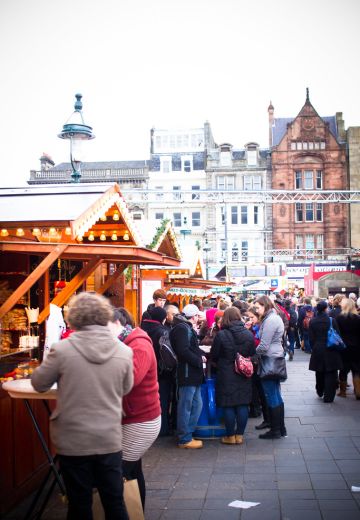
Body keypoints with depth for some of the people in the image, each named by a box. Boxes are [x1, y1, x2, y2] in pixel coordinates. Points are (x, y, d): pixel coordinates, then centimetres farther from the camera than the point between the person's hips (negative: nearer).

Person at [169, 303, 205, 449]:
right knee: (186, 407, -2)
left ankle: (187, 434, 21)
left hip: (193, 373, 10)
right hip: (187, 373, -10)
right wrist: (199, 360, -14)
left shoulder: (188, 328, 20)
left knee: (197, 405, 14)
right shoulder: (182, 328, -13)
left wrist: (201, 355, 5)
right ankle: (184, 439, 6)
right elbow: (183, 351, -23)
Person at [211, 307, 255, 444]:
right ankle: (240, 435, 16)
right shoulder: (249, 334, -2)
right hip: (244, 376, 4)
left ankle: (230, 436, 12)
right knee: (243, 405, 10)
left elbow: (214, 355, -5)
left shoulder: (221, 335, -13)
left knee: (228, 406, 5)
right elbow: (252, 354, 6)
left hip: (226, 376, -3)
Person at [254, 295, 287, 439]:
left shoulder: (270, 320, -17)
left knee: (271, 396, -1)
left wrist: (254, 352, -4)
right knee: (276, 395, 15)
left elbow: (264, 345, -20)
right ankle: (280, 428, 22)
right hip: (276, 359, 10)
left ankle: (275, 431, 6)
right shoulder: (275, 317, 14)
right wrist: (258, 352, 8)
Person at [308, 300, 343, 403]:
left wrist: (313, 348, 12)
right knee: (330, 374, 4)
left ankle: (320, 391, 36)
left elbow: (311, 338, -1)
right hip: (331, 351, -3)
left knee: (319, 373, 19)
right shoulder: (332, 320, -12)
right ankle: (328, 396, 4)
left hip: (317, 350, 3)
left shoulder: (312, 321, -5)